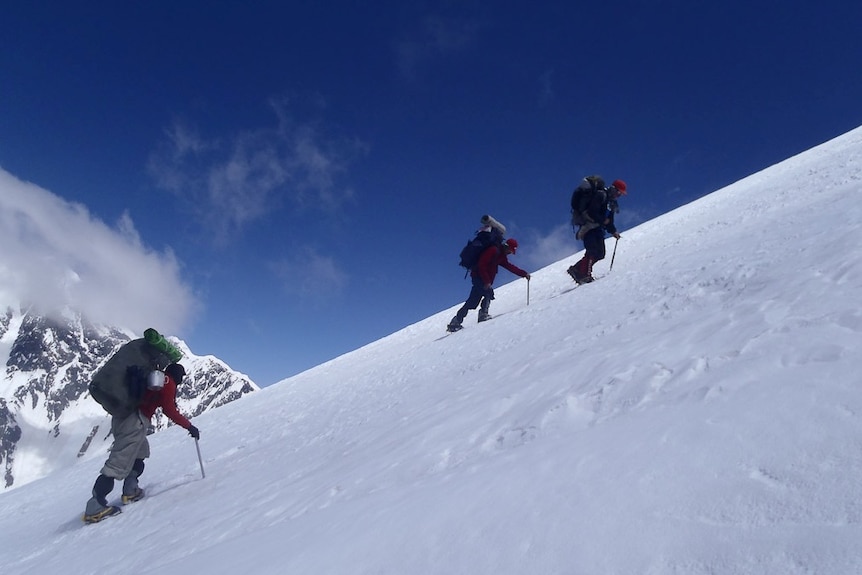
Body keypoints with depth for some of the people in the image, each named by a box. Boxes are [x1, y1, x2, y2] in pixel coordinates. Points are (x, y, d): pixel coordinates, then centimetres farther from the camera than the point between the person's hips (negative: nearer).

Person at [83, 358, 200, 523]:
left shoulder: (156, 378, 22)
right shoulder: (168, 383, 0)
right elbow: (169, 410, -4)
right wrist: (189, 426, 1)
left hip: (120, 417, 9)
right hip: (135, 422, -9)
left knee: (140, 452, 26)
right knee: (119, 463, -11)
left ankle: (130, 491, 21)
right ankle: (94, 506, -13)